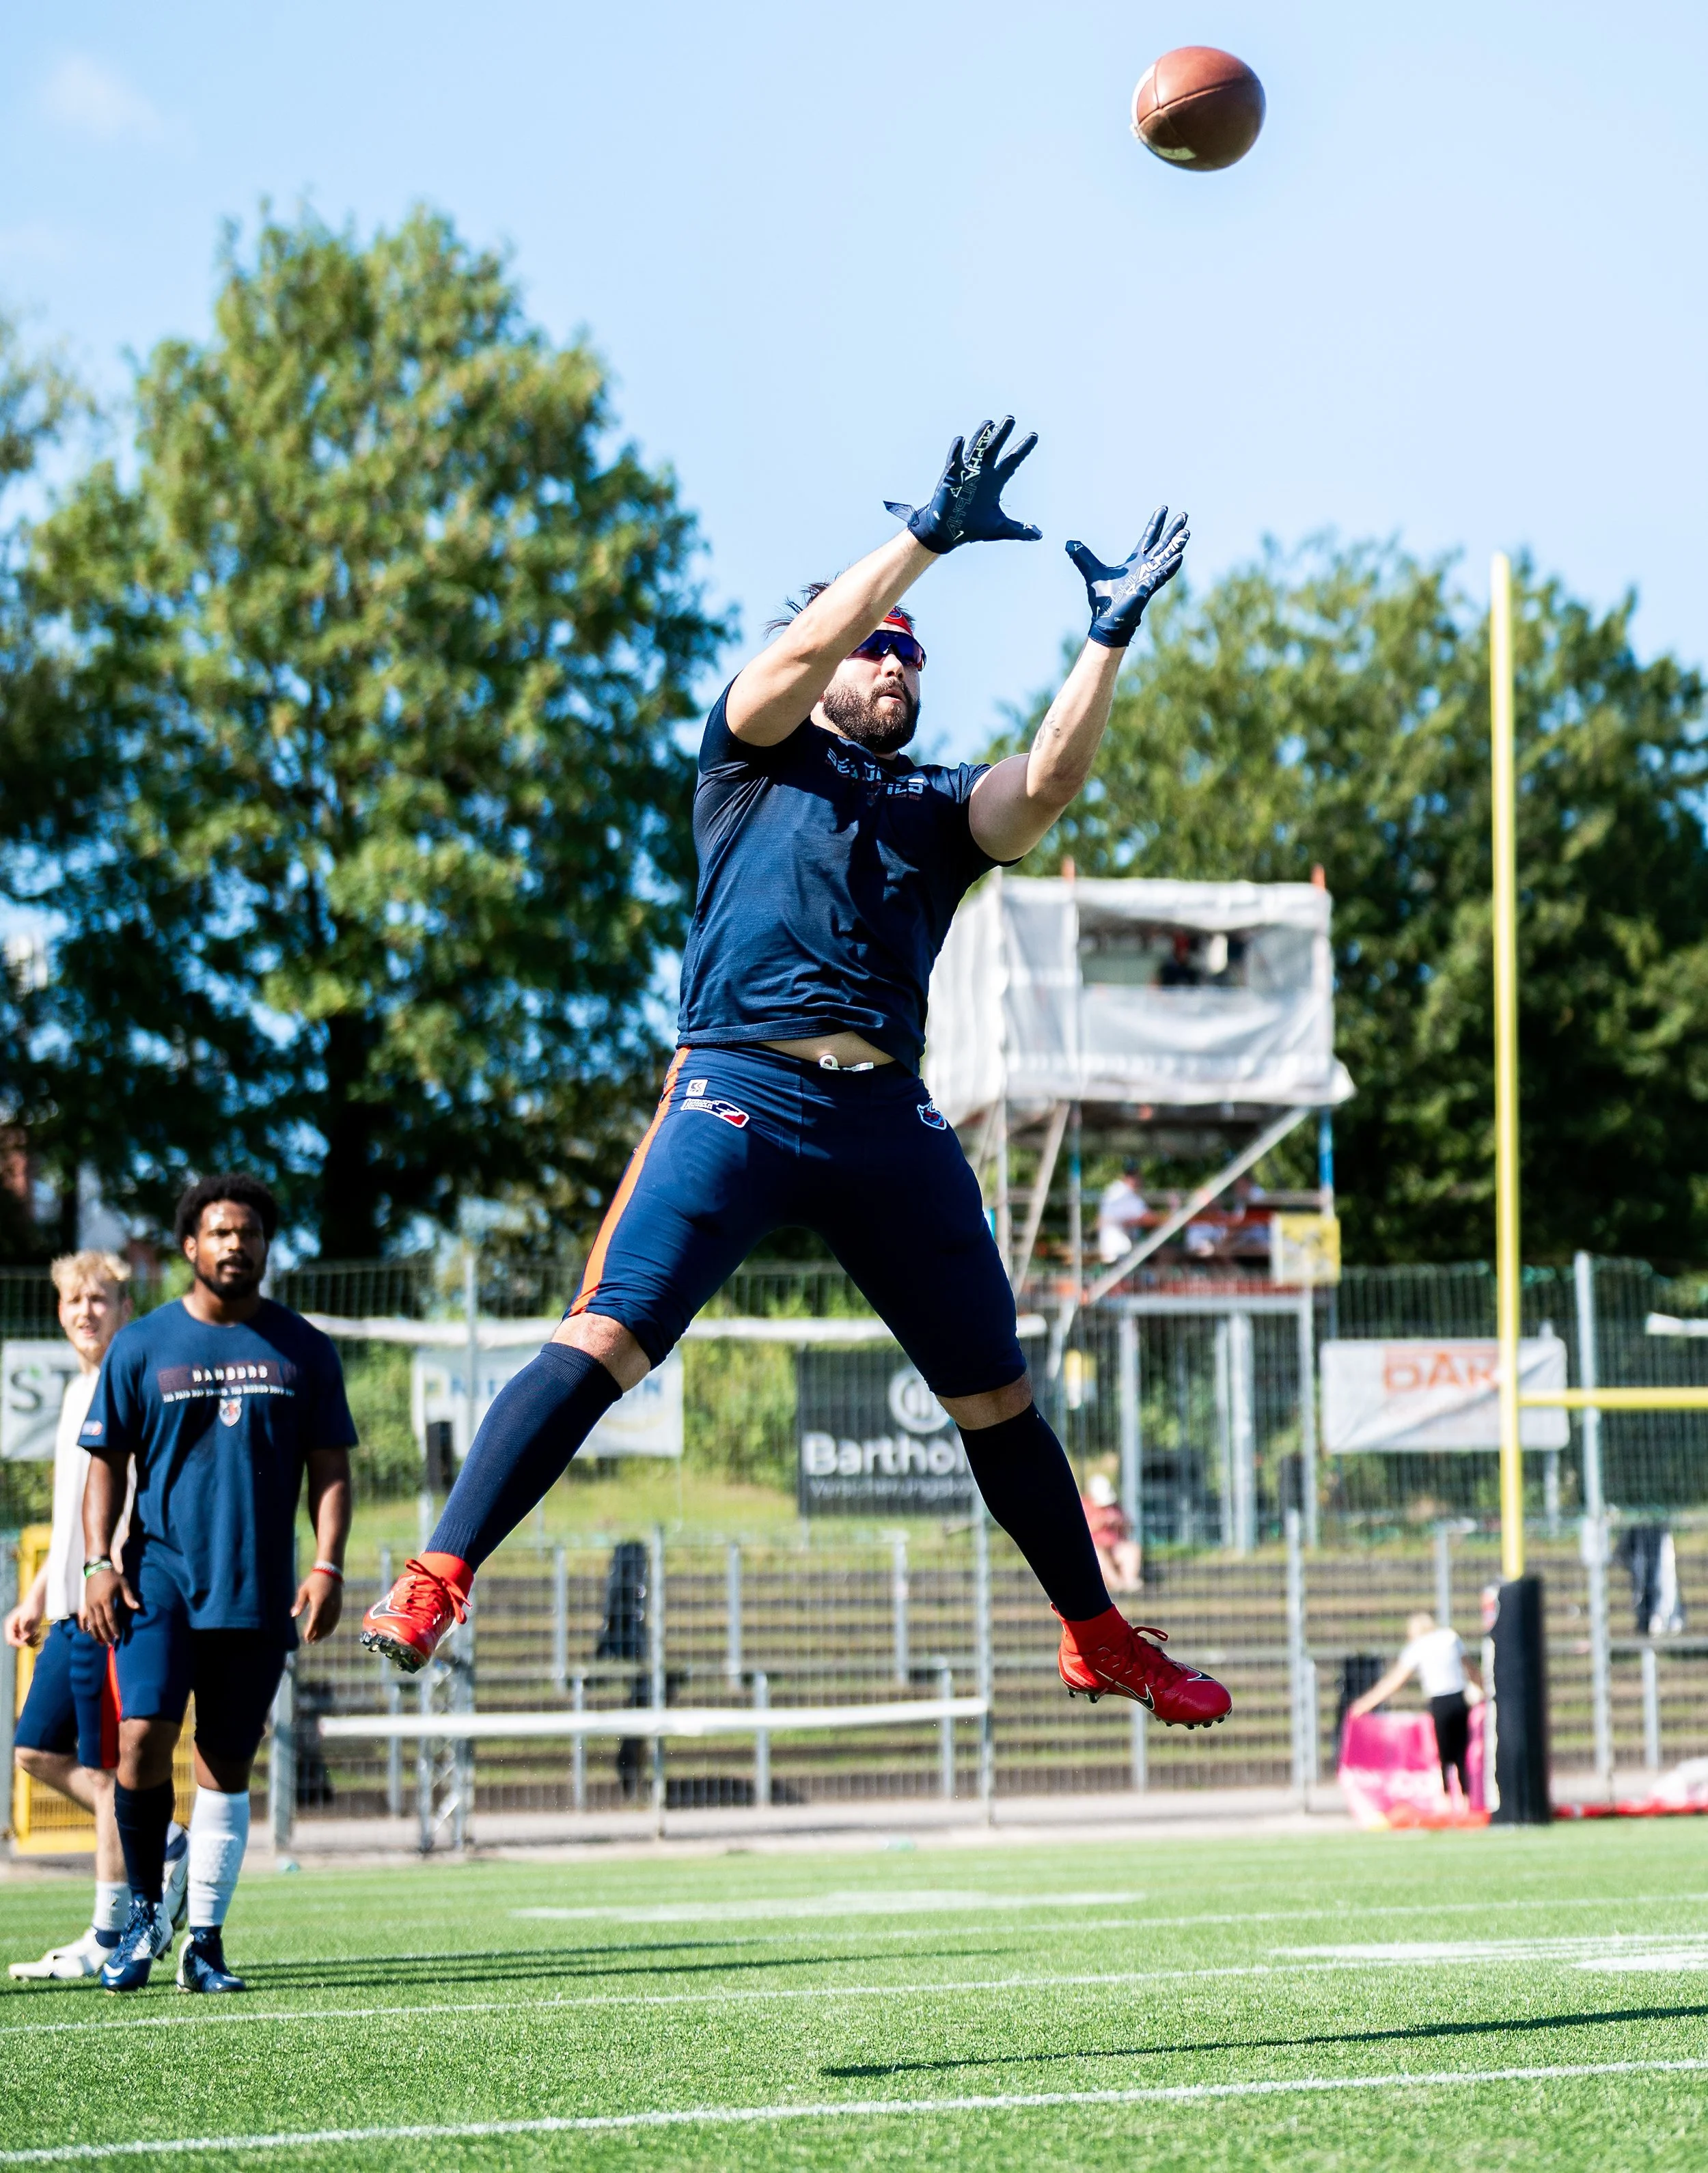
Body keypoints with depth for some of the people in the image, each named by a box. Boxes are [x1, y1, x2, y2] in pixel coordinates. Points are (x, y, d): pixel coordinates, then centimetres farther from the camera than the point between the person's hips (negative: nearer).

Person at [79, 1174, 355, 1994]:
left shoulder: (303, 1350, 8)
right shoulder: (140, 1346, 5)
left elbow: (329, 1468, 9)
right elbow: (106, 1463, 7)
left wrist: (327, 1566, -4)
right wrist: (97, 1562, -5)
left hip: (259, 1589, 1)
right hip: (160, 1573, -1)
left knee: (225, 1766, 4)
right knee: (143, 1736, -16)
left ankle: (204, 1940, 11)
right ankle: (144, 1911, 3)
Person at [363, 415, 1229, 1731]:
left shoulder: (943, 808, 23)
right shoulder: (756, 753, 15)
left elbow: (1050, 786, 3)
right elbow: (802, 649, -4)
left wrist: (1109, 640, -4)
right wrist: (929, 535, -8)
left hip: (890, 1125, 4)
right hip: (741, 1091, -4)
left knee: (997, 1392, 10)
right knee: (607, 1338, -19)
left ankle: (1098, 1641, 23)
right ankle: (435, 1581, -22)